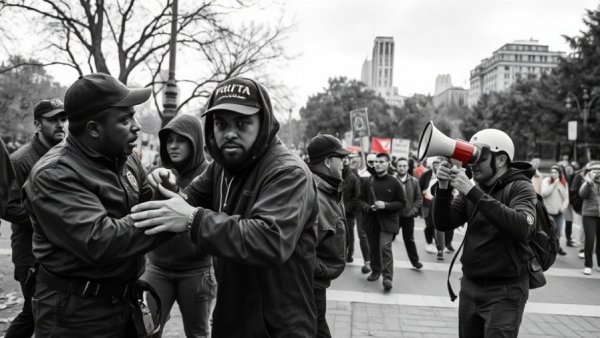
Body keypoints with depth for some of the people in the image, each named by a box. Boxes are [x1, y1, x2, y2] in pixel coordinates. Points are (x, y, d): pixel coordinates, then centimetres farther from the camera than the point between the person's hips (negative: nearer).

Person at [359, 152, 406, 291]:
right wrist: (367, 207, -9)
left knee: (385, 247, -15)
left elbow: (402, 202, -1)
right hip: (371, 221, 4)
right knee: (373, 248, 12)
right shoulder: (368, 182, 3)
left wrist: (386, 205, -16)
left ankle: (387, 277, -11)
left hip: (387, 221, -3)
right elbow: (361, 199, 12)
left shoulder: (394, 182, -4)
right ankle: (375, 271, 31)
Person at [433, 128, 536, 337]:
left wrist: (473, 193, -30)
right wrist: (443, 189, -16)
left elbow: (522, 228, -29)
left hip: (505, 290, -5)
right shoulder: (473, 189, 6)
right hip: (469, 286, 5)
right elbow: (443, 224, 0)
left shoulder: (520, 187, -9)